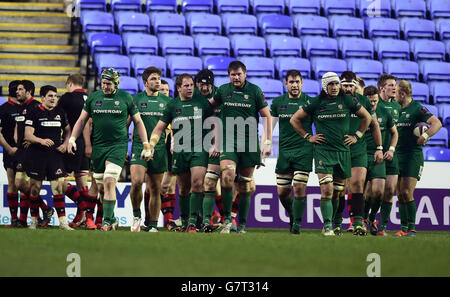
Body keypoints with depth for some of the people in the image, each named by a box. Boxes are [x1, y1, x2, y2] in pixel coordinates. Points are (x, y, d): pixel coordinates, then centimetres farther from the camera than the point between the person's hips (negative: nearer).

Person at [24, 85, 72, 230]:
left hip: (55, 154, 3)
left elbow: (68, 130, 24)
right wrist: (41, 141, -27)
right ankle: (34, 220, 15)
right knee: (35, 188, 2)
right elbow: (28, 135, -10)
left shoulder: (60, 113, 12)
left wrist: (65, 144, 6)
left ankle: (62, 222, -6)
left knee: (58, 187, -5)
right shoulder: (34, 113, -2)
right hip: (37, 155, -3)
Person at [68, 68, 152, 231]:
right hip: (98, 146, 4)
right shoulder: (93, 98, 8)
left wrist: (146, 145, 6)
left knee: (109, 182, -17)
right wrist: (72, 139, 3)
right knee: (101, 186, 5)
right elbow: (82, 120, 15)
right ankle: (112, 219, 20)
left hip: (118, 145, -3)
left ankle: (107, 221, -15)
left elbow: (138, 122, 9)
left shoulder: (126, 98, 2)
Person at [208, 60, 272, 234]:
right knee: (227, 176, -21)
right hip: (228, 141, 0)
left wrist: (268, 142, -3)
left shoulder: (255, 91, 0)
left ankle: (242, 224, 12)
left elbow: (267, 117, 4)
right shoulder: (223, 90, 6)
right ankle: (227, 219, -12)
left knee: (245, 184, 4)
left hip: (249, 142, 0)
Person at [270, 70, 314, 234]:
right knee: (282, 191, 4)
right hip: (284, 151, 3)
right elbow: (269, 126, 11)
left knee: (299, 188, -12)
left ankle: (297, 223, -1)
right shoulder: (278, 102, 7)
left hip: (304, 151, -3)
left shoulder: (310, 102, 1)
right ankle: (293, 215, 29)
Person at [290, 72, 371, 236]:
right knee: (327, 190, -15)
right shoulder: (316, 103, 1)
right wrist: (308, 136, 6)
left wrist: (357, 136, 12)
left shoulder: (347, 101, 3)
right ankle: (327, 226, -15)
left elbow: (366, 117, 17)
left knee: (339, 192, 8)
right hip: (323, 150, -2)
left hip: (343, 151, 2)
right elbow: (295, 119, 12)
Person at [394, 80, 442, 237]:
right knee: (400, 194, 3)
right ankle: (403, 228, 6)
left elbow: (437, 123, -12)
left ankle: (411, 228, -5)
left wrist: (424, 136, -22)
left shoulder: (417, 109, -6)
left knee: (407, 193, -12)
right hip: (397, 155, 6)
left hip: (413, 155, -6)